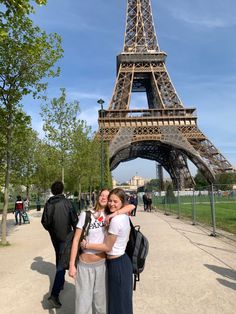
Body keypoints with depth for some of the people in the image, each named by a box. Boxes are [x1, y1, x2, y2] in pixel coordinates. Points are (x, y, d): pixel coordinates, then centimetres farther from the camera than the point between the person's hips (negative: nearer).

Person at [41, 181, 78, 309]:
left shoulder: (49, 203, -4)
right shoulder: (67, 202, -15)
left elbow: (44, 221, -1)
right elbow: (74, 219, -13)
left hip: (54, 236, 5)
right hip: (65, 236, -5)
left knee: (59, 258, 25)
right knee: (62, 262, -4)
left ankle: (60, 282, 41)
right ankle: (54, 294, -11)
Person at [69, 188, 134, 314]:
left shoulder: (110, 215, -2)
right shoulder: (86, 214, -8)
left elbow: (131, 206, -12)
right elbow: (76, 239, -6)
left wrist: (114, 214, -24)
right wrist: (72, 264, -7)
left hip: (102, 263, 2)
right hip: (85, 264, -2)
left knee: (100, 301, 17)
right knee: (83, 301, 9)